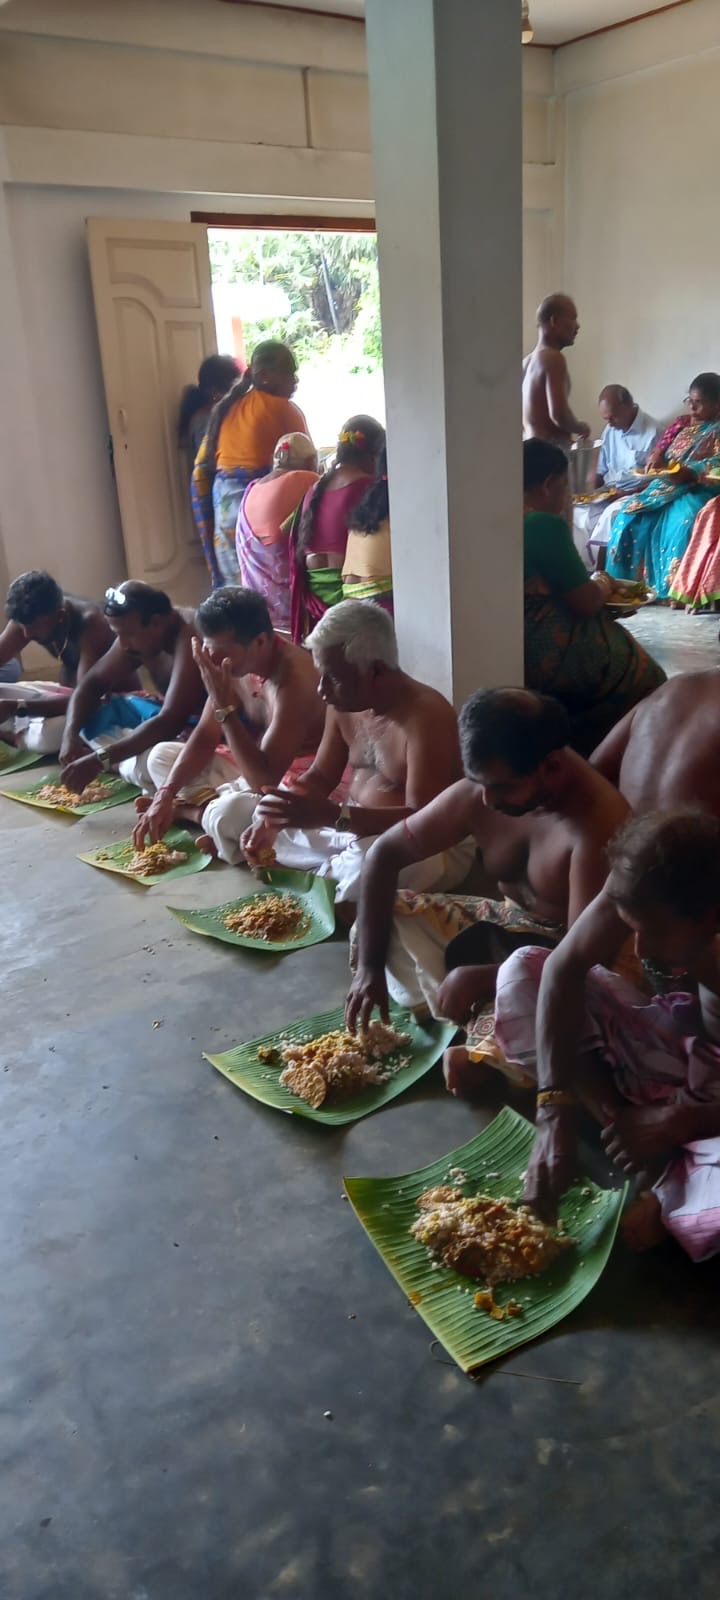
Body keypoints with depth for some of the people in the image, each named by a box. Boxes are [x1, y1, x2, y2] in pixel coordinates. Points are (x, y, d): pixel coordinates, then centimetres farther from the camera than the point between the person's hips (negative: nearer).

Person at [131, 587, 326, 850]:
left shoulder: (293, 679, -32)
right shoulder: (234, 662, -7)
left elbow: (263, 779, -35)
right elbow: (205, 736, 3)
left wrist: (225, 707, -35)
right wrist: (166, 793, -8)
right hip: (257, 767, 8)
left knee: (230, 811, -37)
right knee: (161, 756, 10)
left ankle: (189, 807, -5)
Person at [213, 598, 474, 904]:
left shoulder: (426, 717, -25)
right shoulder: (345, 705, -1)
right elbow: (320, 776, 10)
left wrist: (334, 816, -40)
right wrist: (272, 818, -10)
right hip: (350, 828, 8)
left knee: (370, 863, -45)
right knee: (225, 813, 3)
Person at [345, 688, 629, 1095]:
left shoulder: (597, 826, -32)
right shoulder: (476, 794, -14)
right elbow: (386, 852, -6)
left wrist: (481, 979, -29)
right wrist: (370, 967, -14)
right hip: (503, 923, 7)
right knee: (385, 917, -8)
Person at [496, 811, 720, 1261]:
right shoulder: (646, 885, -23)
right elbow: (563, 968, -20)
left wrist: (681, 1121, -26)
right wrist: (555, 1115, -27)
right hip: (682, 1043, 6)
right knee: (522, 969, -9)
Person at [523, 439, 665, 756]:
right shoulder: (546, 525, -19)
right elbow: (587, 603, -15)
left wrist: (589, 584, 13)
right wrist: (602, 585, 6)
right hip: (545, 658, -9)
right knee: (643, 678, 12)